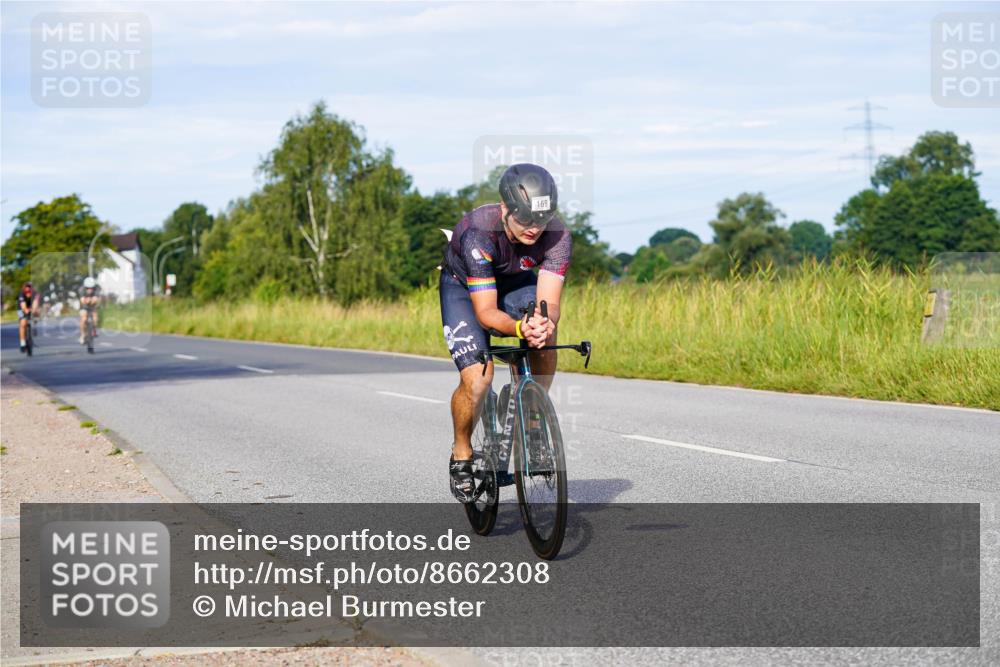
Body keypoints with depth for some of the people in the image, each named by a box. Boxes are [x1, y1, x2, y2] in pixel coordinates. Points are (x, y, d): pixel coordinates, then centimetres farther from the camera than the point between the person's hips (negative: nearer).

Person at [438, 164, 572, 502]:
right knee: (477, 379, -21)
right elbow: (486, 312, -38)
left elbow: (549, 301, -34)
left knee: (544, 331, -29)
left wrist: (544, 323, -58)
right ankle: (461, 455, 6)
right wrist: (519, 328, -57)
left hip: (516, 283, 3)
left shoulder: (557, 236, -30)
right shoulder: (478, 232, -39)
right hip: (464, 286, -3)